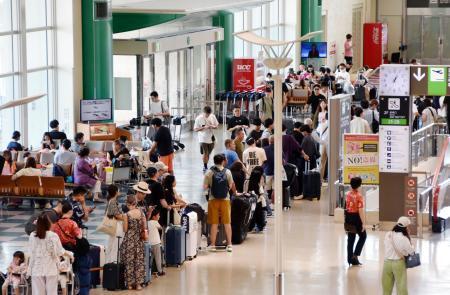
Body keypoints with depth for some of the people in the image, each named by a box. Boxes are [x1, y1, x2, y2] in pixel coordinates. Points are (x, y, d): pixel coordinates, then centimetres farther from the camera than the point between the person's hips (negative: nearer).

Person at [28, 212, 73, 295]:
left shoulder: (32, 236, -6)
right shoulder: (53, 236, -11)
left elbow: (31, 253, -1)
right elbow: (60, 252, -4)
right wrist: (70, 254, 10)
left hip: (37, 269, 1)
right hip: (51, 269, -1)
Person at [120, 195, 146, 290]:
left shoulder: (126, 215, -14)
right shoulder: (141, 213, -3)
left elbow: (125, 230, -9)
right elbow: (145, 228, 3)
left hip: (129, 239, -3)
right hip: (139, 239, 3)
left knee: (129, 261, 7)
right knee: (139, 261, 11)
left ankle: (130, 283, 10)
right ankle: (138, 283, 12)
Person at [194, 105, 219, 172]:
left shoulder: (212, 116, -2)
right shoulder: (199, 118, -12)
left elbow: (217, 126, 8)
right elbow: (195, 129, -11)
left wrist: (213, 127, -16)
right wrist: (204, 127, -24)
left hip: (211, 138, 4)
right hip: (203, 139, -4)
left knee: (208, 154, 12)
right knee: (205, 153, -7)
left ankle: (205, 166, 28)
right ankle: (205, 167, 5)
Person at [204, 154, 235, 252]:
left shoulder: (209, 173, -6)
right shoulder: (227, 172, -3)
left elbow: (205, 187, -6)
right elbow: (230, 186, 2)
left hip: (213, 200, 0)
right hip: (225, 200, 0)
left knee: (214, 224, 5)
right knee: (227, 223, 8)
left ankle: (212, 245, 7)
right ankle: (229, 244, 8)